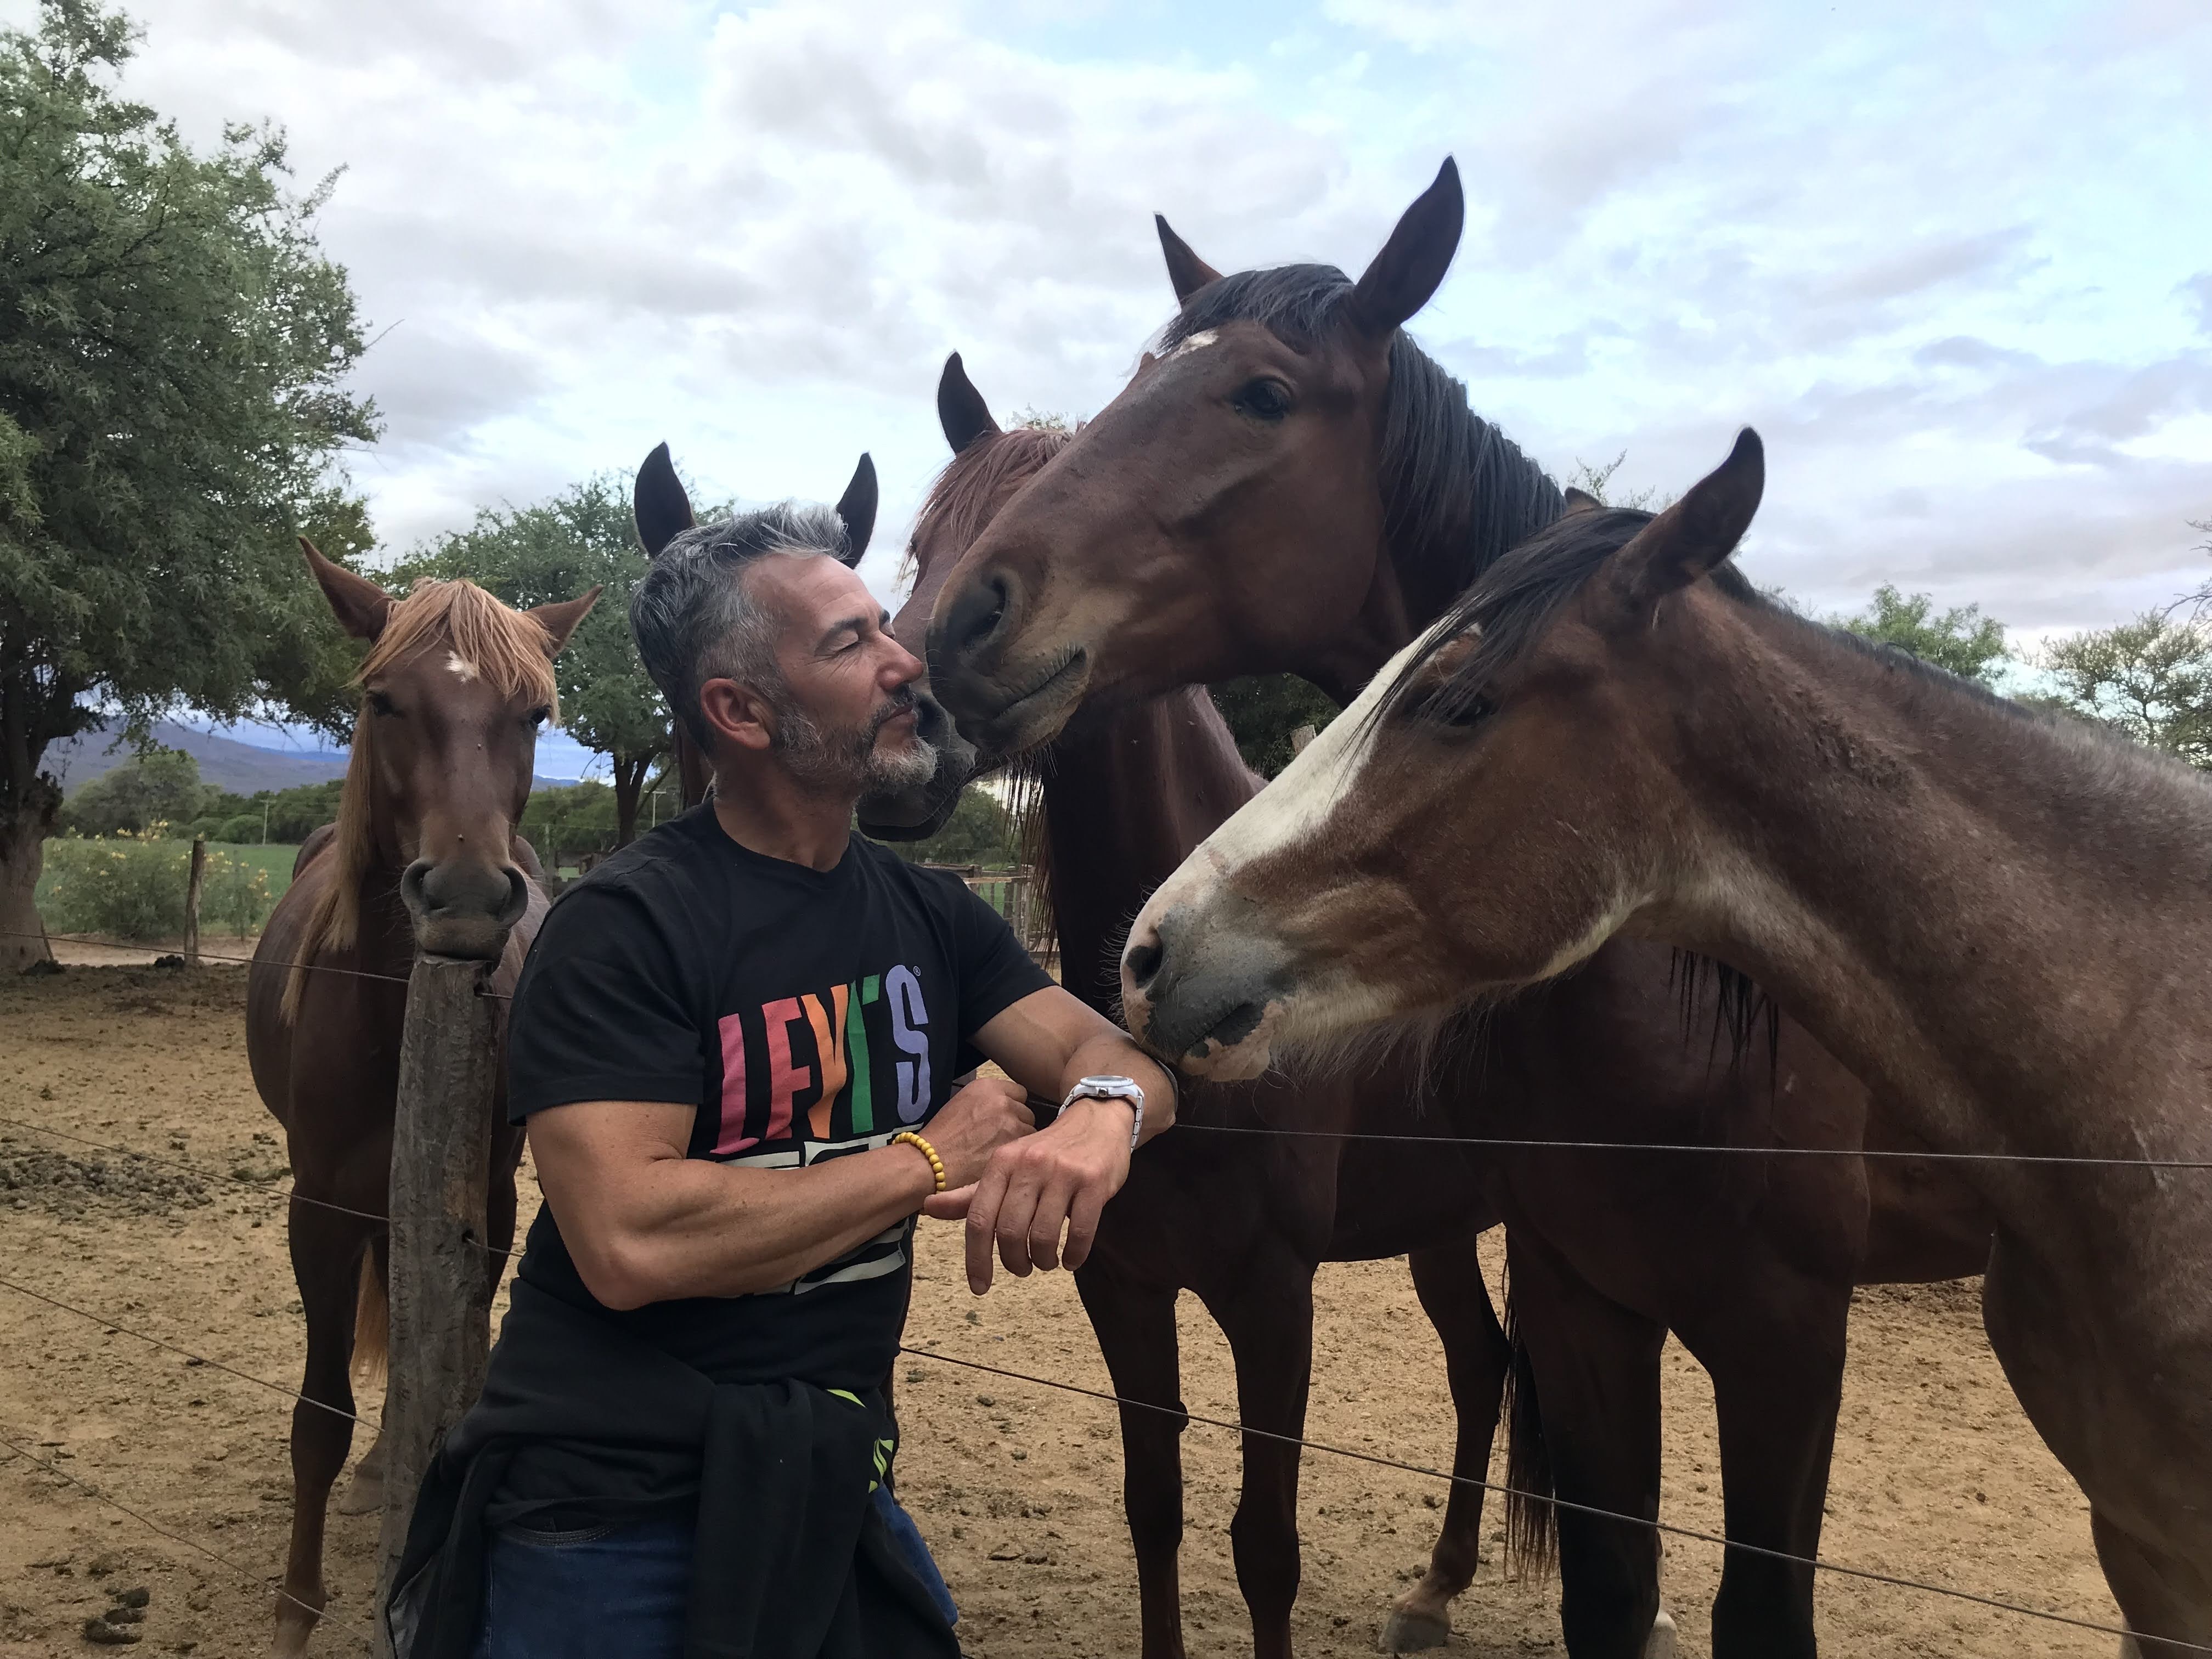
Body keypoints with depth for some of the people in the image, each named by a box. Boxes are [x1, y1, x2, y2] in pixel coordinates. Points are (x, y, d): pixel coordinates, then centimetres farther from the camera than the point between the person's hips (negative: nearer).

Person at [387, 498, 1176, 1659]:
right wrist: (929, 1160, -18)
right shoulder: (623, 924, -16)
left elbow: (1111, 1055, -2)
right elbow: (630, 1242, -26)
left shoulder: (928, 913, 4)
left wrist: (1101, 1116, -27)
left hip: (834, 1496, 6)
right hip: (611, 1514, -5)